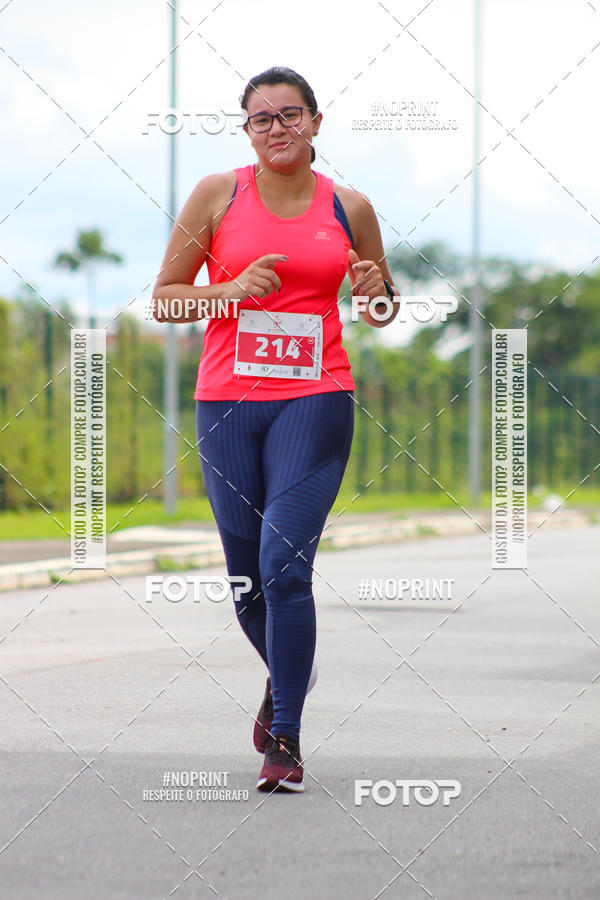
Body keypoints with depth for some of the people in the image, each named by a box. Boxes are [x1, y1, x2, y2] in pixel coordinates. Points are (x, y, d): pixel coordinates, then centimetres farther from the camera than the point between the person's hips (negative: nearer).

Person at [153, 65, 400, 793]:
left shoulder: (349, 208, 6)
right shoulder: (217, 195, 3)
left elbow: (381, 312, 18)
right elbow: (164, 298, 5)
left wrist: (377, 291, -6)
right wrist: (234, 291, -12)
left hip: (315, 400, -1)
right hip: (227, 400, 1)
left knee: (285, 567, -15)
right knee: (247, 581, 9)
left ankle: (284, 739, -7)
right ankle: (286, 676, 40)